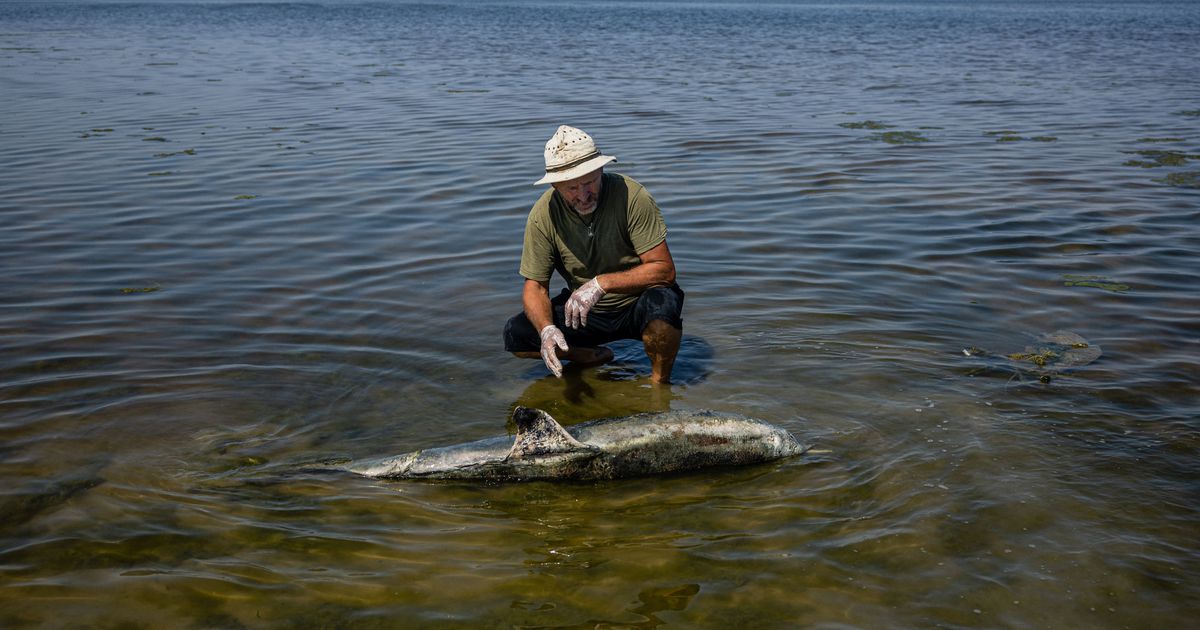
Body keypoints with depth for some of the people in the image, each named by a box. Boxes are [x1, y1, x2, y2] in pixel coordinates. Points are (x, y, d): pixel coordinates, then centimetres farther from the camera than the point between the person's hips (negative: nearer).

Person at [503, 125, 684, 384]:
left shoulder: (632, 196, -23)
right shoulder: (543, 215, -14)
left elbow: (664, 269, -22)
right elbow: (535, 286, -9)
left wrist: (601, 283, -33)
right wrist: (547, 329, -30)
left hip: (636, 305, -3)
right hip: (584, 310, 3)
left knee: (662, 303, -37)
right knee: (516, 335, -15)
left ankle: (660, 382, -7)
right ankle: (595, 357, 9)